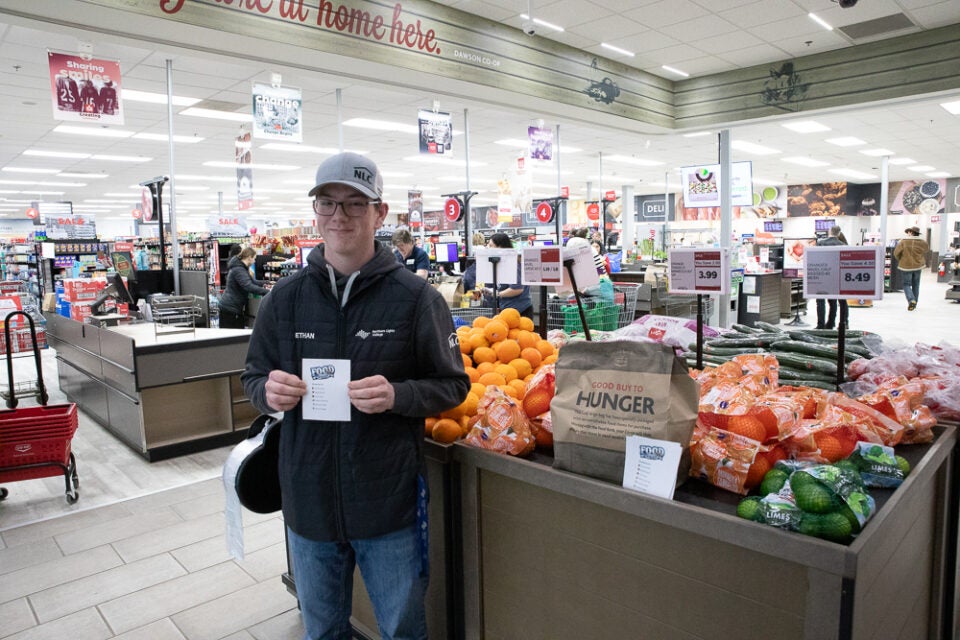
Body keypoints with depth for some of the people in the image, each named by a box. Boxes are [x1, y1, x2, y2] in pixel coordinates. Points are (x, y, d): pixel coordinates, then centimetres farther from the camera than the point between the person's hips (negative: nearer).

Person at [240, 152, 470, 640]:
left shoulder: (415, 296, -8)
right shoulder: (285, 297, 2)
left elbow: (453, 385, -4)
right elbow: (253, 377, 10)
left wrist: (397, 395, -23)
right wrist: (269, 392, -14)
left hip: (390, 504, -3)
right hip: (308, 503, 3)